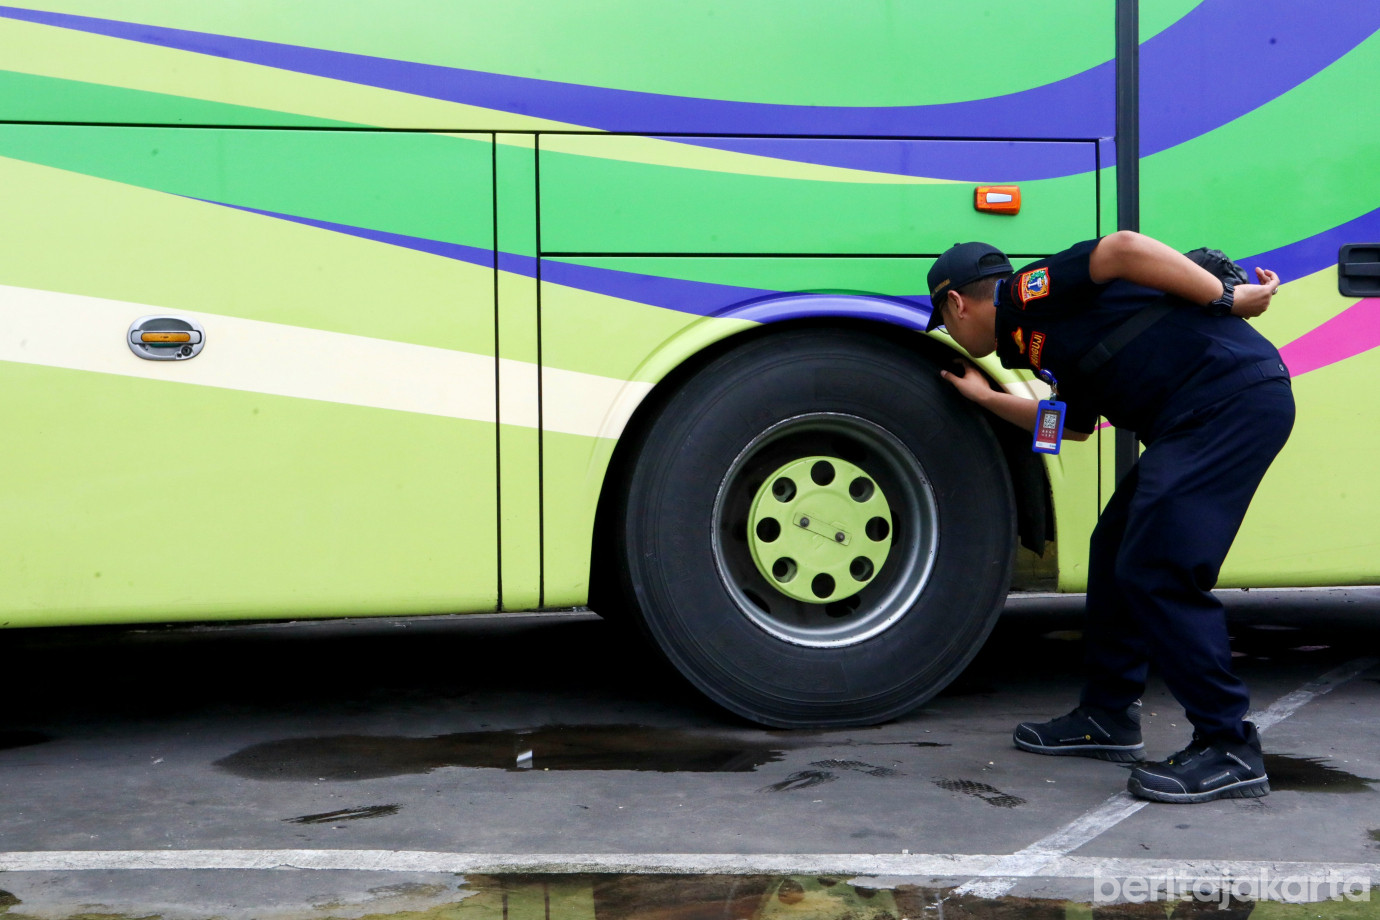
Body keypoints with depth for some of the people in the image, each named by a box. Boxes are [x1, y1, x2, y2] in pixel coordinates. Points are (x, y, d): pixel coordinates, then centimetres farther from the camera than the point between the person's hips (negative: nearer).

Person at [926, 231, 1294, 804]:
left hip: (1232, 400, -10)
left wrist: (1226, 298, -14)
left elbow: (1122, 249, -15)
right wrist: (987, 399, 47)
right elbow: (1075, 424, 40)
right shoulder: (1054, 344, 25)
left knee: (1156, 569, -13)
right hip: (1198, 418, 10)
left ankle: (1229, 750, -7)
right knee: (1117, 552, 17)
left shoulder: (1024, 297, -2)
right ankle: (1108, 718, 28)